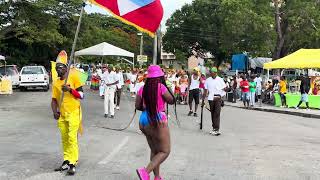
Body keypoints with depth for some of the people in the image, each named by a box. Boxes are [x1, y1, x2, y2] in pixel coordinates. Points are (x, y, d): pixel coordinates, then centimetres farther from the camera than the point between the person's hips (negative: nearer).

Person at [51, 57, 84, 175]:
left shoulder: (73, 78, -3)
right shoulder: (55, 83, 10)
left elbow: (81, 95, -3)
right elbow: (54, 100, 10)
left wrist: (70, 89, -16)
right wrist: (55, 112, -5)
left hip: (73, 113, -5)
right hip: (62, 114, 5)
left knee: (72, 138, -9)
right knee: (64, 139, 11)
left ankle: (72, 164, -6)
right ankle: (66, 161, 20)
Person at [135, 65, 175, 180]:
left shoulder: (143, 88, 2)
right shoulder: (161, 87, -13)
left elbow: (138, 106, 5)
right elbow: (171, 101, -2)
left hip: (144, 120, 7)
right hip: (158, 120, -6)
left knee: (154, 151, 19)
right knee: (165, 151, 3)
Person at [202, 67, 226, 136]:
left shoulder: (220, 80, 0)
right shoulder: (208, 80, 6)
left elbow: (224, 90, 2)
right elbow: (205, 91, 11)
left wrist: (221, 96, -13)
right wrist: (203, 100, 10)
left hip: (218, 99, -3)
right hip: (211, 99, 3)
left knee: (217, 113, -11)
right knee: (212, 114, 8)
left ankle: (217, 129, -12)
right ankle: (214, 128, 18)